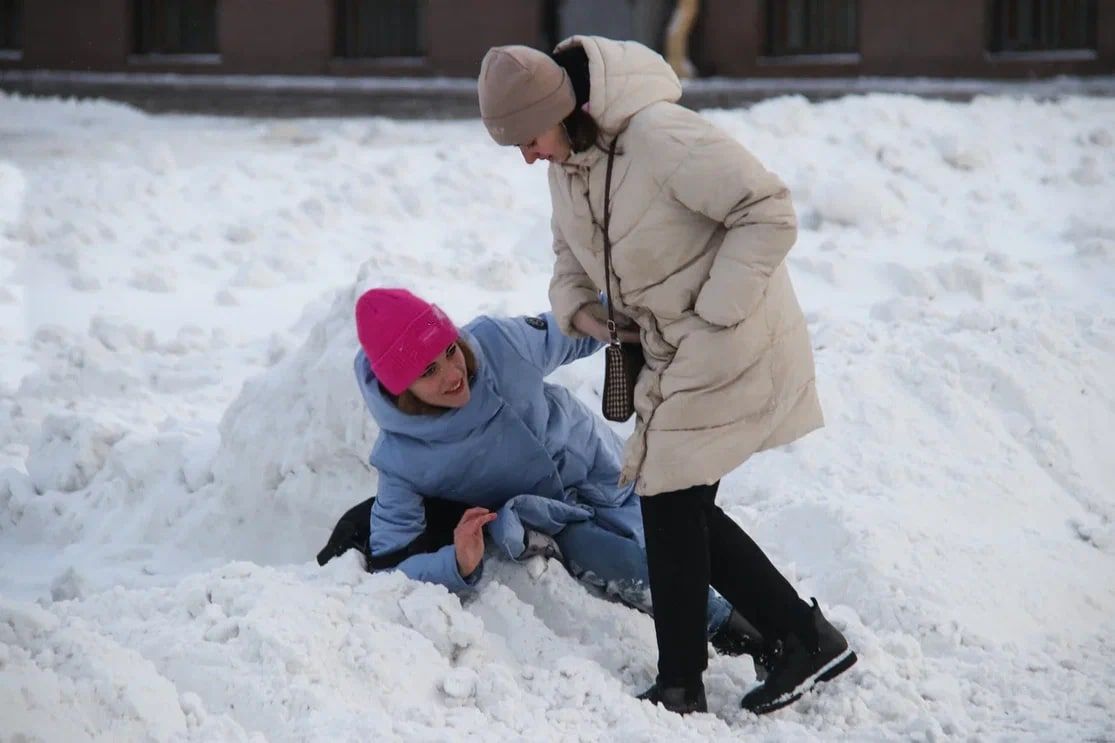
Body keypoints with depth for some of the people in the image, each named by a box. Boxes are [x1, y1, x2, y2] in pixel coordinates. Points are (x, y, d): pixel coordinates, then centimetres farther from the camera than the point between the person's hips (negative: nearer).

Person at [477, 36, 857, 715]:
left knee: (671, 503, -5)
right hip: (674, 354, 10)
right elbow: (572, 249, 18)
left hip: (728, 347, -10)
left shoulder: (661, 137, -27)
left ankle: (681, 689, 6)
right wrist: (576, 304, -3)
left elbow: (770, 214, -25)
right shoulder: (566, 156, 2)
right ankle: (807, 638, 17)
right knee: (681, 507, 10)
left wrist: (713, 311, -23)